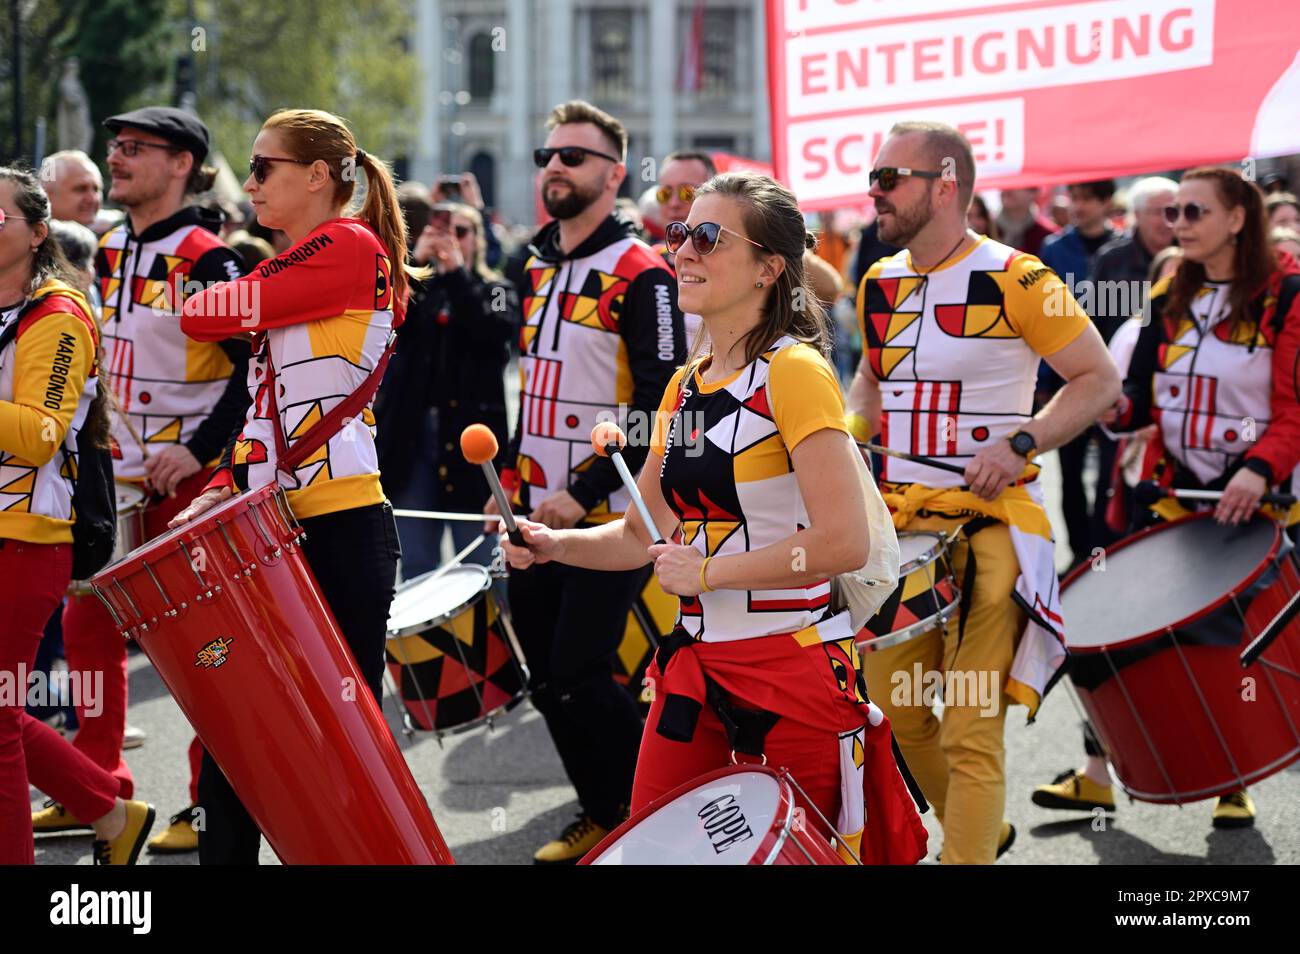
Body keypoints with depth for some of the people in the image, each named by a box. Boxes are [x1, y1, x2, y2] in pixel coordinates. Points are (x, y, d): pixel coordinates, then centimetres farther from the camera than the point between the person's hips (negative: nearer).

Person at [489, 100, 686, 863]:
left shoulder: (641, 275, -12)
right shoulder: (537, 269, 13)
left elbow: (662, 406, -17)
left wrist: (584, 493, -20)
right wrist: (511, 481, 16)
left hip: (607, 515, -8)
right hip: (537, 514, 8)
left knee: (580, 677, -9)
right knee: (548, 680, 10)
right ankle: (604, 814, 24)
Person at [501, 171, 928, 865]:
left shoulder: (794, 371, -12)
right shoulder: (685, 386, 11)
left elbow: (844, 541, -21)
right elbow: (646, 533, 18)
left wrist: (708, 572, -15)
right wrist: (557, 546, 1)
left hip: (793, 670, -7)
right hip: (696, 661, 7)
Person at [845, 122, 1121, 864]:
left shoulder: (1014, 281, -12)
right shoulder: (879, 286, 10)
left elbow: (1101, 380, -8)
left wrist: (1020, 443, -19)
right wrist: (850, 433, 9)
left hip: (986, 524, -7)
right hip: (898, 523, 7)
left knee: (970, 731, -10)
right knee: (895, 708, 13)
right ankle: (980, 829, 35)